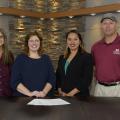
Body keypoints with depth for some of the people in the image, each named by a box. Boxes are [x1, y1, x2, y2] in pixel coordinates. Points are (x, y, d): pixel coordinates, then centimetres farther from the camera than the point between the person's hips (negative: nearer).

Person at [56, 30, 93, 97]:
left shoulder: (87, 57, -6)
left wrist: (71, 94, -17)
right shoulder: (62, 58, 10)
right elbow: (58, 76, 13)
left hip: (79, 96, -4)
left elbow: (87, 79, -13)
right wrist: (60, 91, -2)